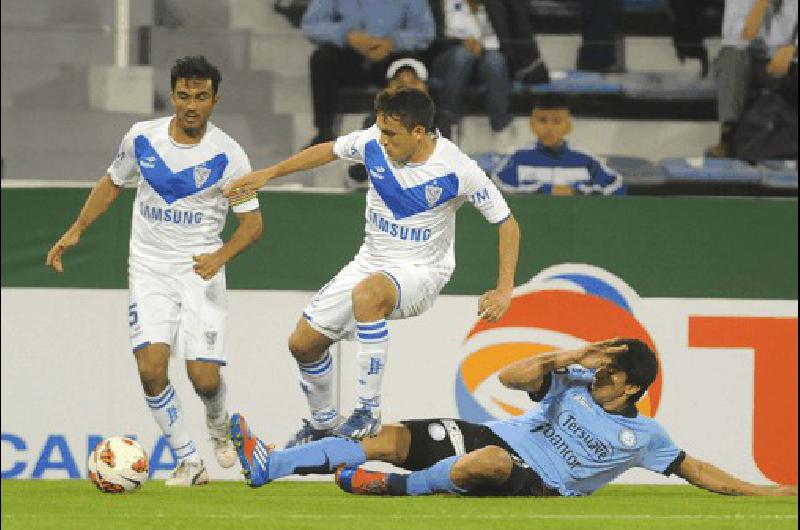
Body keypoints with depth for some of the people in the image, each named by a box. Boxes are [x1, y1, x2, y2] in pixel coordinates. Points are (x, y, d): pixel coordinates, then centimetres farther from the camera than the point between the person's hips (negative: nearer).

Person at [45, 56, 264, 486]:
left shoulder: (227, 155, -9)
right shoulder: (142, 137, -2)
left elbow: (252, 222, -5)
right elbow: (112, 183, 16)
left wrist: (221, 255, -23)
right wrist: (76, 231, 8)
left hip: (201, 272, -2)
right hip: (148, 269, 2)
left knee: (204, 378, -9)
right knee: (151, 366, -18)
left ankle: (218, 424, 29)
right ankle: (188, 462, -2)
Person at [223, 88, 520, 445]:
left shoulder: (455, 169, -22)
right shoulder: (374, 143, -10)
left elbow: (507, 224, -12)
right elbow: (329, 151, 12)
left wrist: (504, 289, -20)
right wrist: (268, 173, 14)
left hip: (421, 270, -6)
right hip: (371, 262, 6)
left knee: (367, 293, -40)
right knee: (303, 342, 3)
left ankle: (369, 410, -33)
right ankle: (324, 422, 32)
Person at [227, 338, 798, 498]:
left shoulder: (643, 436, 1)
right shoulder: (576, 381, 8)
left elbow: (694, 468, 8)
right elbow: (511, 376, -2)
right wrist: (566, 357, -16)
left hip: (536, 482, -4)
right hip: (491, 439, 4)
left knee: (491, 460, -41)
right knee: (392, 438, -14)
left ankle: (393, 486, -24)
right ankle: (269, 465, -20)